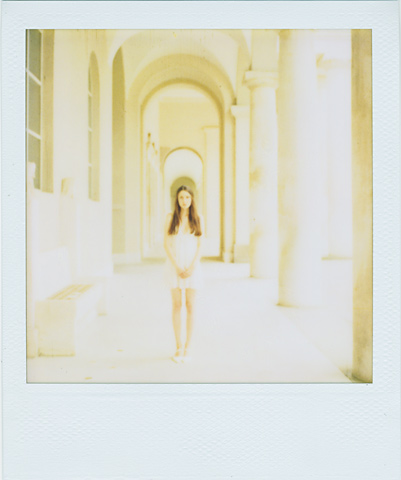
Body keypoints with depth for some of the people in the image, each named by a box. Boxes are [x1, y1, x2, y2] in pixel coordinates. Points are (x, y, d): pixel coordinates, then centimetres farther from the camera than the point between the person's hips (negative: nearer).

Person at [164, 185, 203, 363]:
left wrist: (192, 267, -11)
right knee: (177, 305, 1)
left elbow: (200, 245, 1)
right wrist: (177, 267, -11)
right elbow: (166, 244, -2)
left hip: (192, 266, 1)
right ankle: (178, 348, 9)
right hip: (174, 265, 0)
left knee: (190, 305, 1)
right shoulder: (170, 217, 1)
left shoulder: (198, 219, 4)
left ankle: (187, 347, 10)